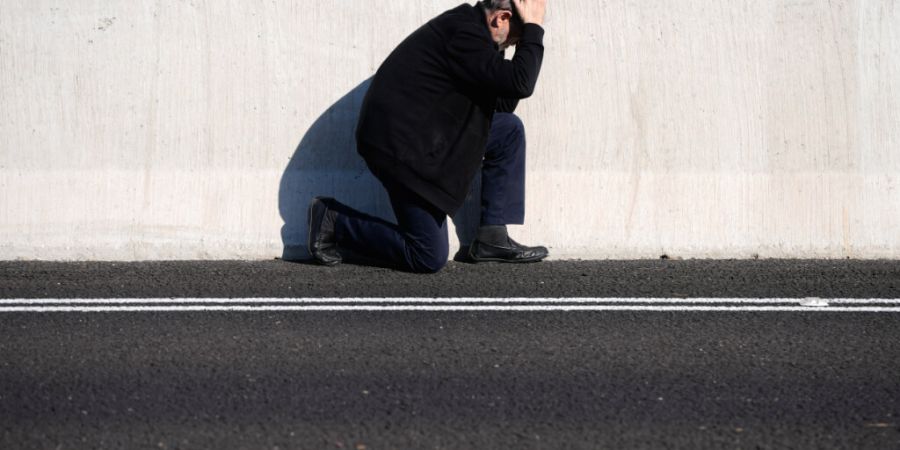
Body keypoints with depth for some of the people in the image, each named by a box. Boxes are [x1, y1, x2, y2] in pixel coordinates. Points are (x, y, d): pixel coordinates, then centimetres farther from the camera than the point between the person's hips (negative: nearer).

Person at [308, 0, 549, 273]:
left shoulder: (467, 24, 12)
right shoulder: (465, 33, -20)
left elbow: (502, 104, 13)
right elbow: (520, 84, -25)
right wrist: (533, 28, -14)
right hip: (400, 146, -11)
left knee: (509, 129, 8)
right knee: (430, 258, -7)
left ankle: (492, 239, 10)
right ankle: (333, 222, 6)